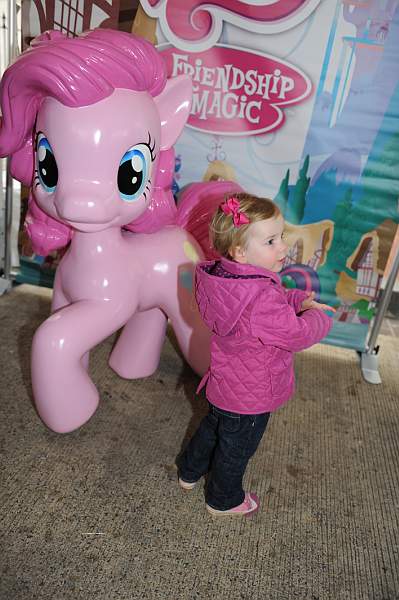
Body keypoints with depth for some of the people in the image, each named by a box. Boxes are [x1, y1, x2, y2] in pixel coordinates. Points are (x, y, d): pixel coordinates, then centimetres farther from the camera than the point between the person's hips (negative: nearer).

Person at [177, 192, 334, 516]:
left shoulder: (226, 277, -8)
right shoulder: (262, 297, -38)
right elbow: (297, 335, -29)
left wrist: (299, 300, -7)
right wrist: (317, 316, -10)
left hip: (223, 382, 8)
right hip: (250, 397, -8)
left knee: (213, 425, 32)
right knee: (237, 447, 18)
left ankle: (190, 471, 55)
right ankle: (224, 499, 44)